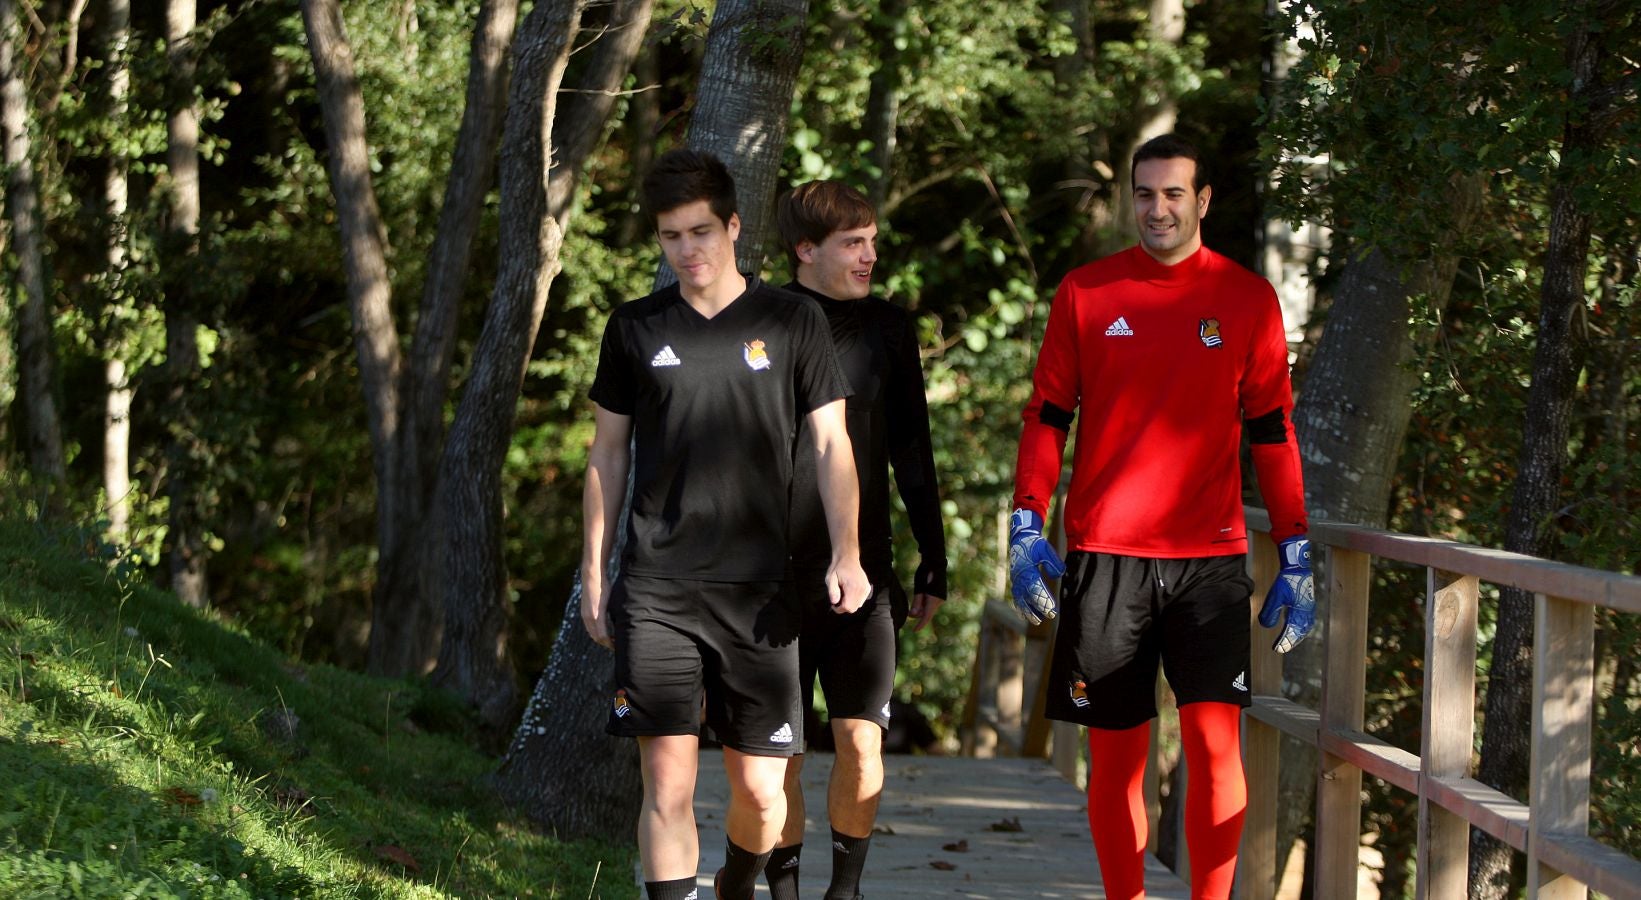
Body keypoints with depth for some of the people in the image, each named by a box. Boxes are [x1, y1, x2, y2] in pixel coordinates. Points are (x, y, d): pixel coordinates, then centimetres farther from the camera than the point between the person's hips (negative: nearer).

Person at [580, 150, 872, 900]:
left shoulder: (791, 323, 4)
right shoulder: (635, 329, 8)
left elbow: (830, 444, 4)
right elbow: (607, 454, 14)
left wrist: (845, 555, -8)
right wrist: (593, 572, 11)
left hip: (758, 590, 0)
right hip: (655, 590, 0)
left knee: (761, 789, 2)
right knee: (667, 781, -10)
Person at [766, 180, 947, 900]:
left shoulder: (887, 330, 8)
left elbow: (912, 455, 14)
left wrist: (933, 564, 12)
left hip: (863, 574, 2)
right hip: (774, 575, -1)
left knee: (861, 744, -7)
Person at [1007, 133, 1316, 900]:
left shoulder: (1247, 300, 5)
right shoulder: (1085, 292, 5)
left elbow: (1272, 431, 8)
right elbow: (1047, 416, 9)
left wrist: (1296, 554, 4)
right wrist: (1026, 527, -1)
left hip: (1210, 556, 0)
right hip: (1105, 554, 1)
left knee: (1215, 735, -12)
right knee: (1115, 751, 4)